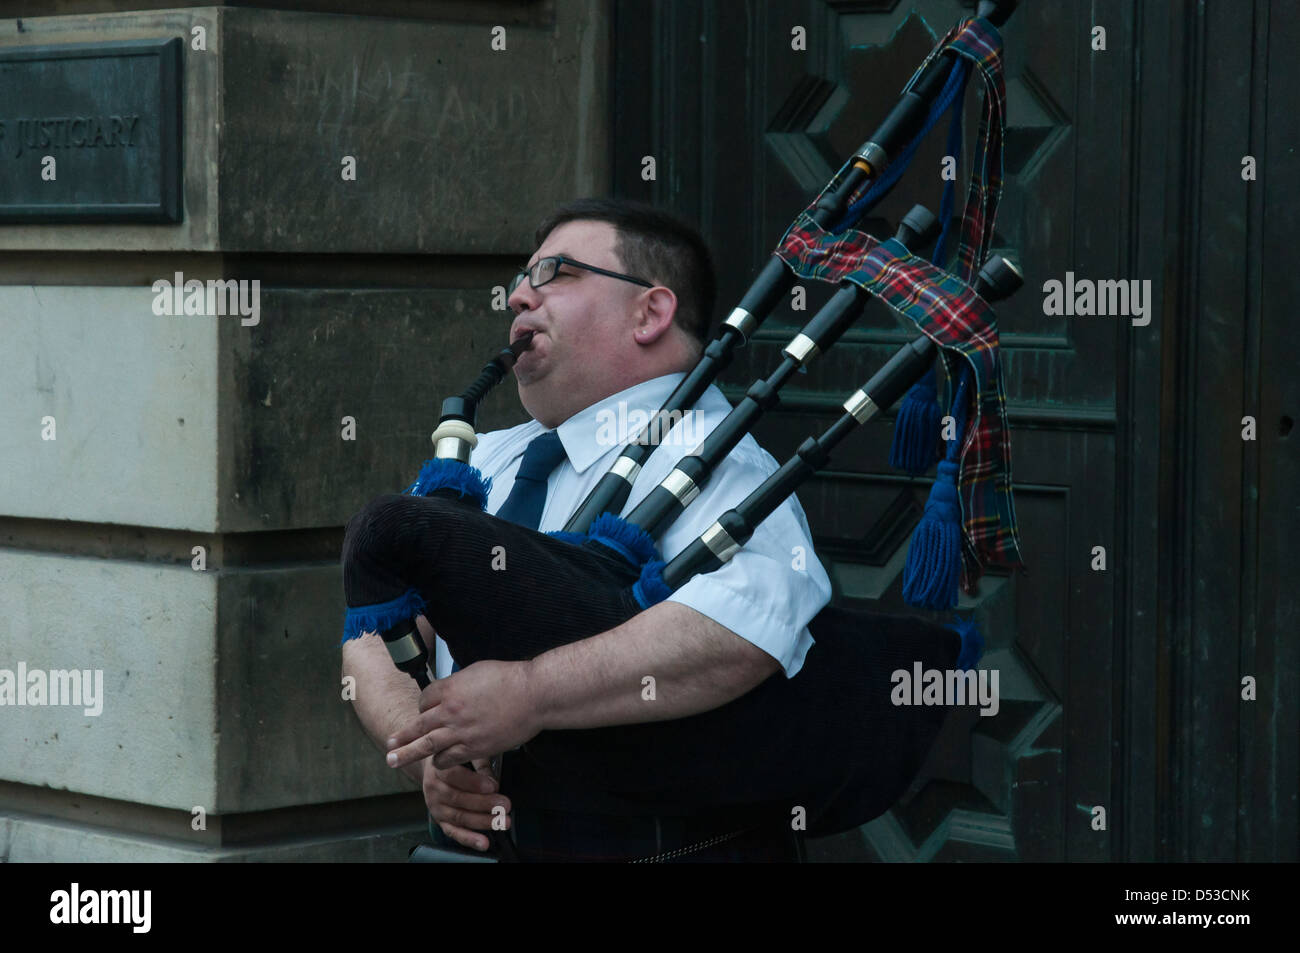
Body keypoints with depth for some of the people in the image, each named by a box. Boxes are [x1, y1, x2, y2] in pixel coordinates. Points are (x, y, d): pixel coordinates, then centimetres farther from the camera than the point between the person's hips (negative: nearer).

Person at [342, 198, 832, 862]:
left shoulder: (705, 459, -14)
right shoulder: (482, 465, 10)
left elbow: (750, 619, -36)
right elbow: (375, 637, 2)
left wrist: (528, 694, -36)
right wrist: (428, 753, -20)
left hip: (679, 846, -5)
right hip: (485, 840, 5)